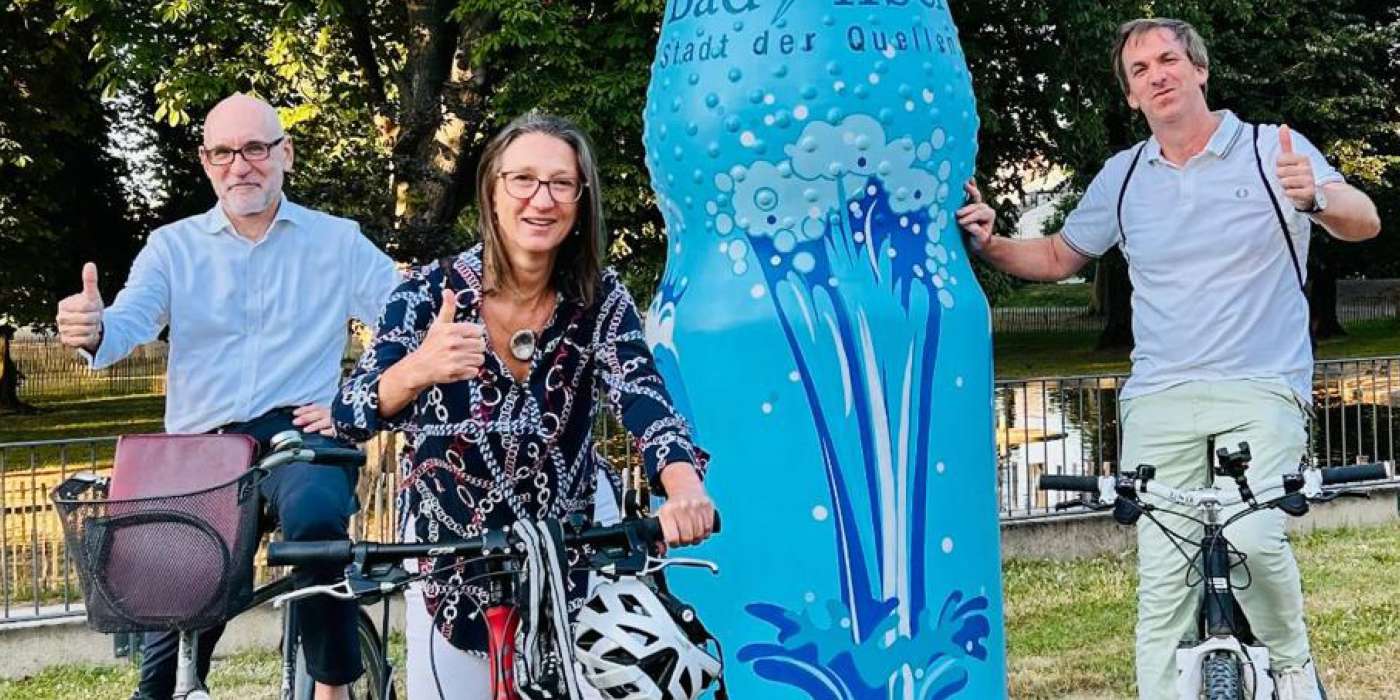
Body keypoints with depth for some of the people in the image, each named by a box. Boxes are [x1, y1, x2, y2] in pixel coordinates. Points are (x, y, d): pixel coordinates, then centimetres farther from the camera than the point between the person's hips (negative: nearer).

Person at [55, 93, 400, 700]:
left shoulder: (338, 242, 9)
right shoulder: (173, 247, 12)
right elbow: (132, 321, -6)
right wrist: (93, 331, -30)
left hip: (298, 431, -2)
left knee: (316, 515, -34)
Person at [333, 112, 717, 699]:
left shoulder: (602, 302, -11)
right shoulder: (429, 295, -15)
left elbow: (644, 399, -26)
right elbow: (350, 416, -25)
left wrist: (685, 488, -48)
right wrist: (418, 371, -48)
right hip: (451, 567, -1)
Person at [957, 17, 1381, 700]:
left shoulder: (1272, 149, 3)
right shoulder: (1122, 175, 13)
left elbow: (1364, 222, -7)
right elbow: (1057, 257, 24)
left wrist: (1317, 197, -30)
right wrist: (989, 245, 4)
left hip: (1262, 392, -3)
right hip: (1160, 402, 3)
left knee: (1251, 537, -24)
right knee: (1163, 574, -6)